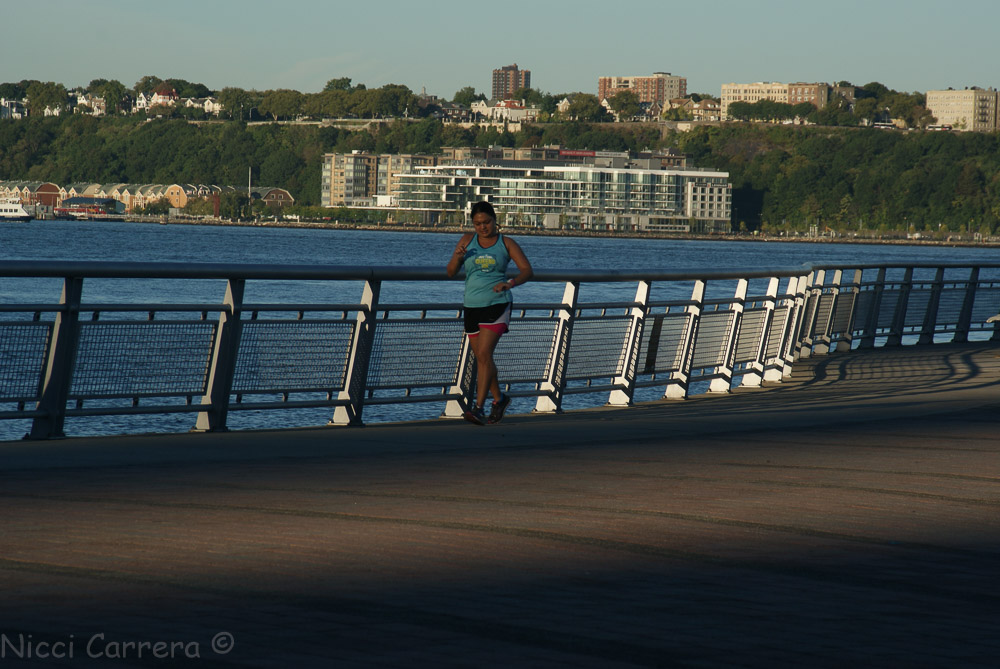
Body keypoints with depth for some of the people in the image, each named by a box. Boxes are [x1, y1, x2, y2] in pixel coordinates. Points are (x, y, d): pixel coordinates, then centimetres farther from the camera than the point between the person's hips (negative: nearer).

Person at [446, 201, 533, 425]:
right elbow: (451, 272, 2)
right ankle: (499, 398, 37)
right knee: (482, 357, 14)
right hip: (472, 306, 4)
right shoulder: (467, 240, 5)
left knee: (484, 354, -17)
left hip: (497, 305, -4)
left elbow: (527, 270, -6)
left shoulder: (506, 243, 0)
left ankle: (479, 408, -20)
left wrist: (510, 283, -25)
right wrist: (458, 257, -19)